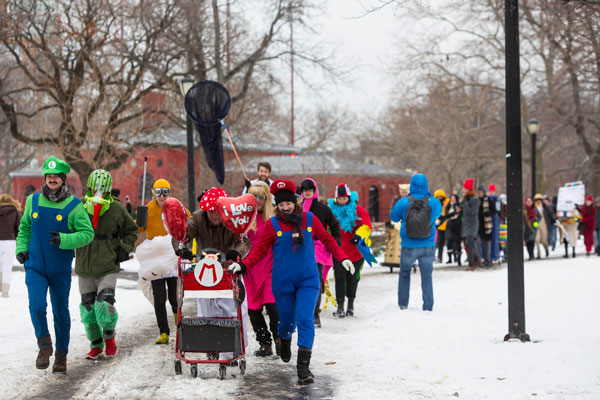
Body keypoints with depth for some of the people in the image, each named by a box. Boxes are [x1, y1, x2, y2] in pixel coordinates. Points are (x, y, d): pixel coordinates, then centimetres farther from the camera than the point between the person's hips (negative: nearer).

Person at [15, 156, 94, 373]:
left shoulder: (74, 205, -6)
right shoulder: (33, 201, 3)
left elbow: (87, 233, -11)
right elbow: (25, 227, 18)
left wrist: (63, 240, -25)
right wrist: (21, 248, 4)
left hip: (60, 269, -1)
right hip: (35, 266, 1)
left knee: (61, 312, 7)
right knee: (37, 306, -15)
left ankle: (61, 354, 25)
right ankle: (44, 346, 8)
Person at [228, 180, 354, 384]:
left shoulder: (309, 219, -1)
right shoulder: (273, 224, -4)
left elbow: (327, 240, 10)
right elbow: (260, 250, 0)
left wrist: (342, 258, 2)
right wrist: (243, 265, -13)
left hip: (308, 280, 0)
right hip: (283, 282, 0)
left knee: (305, 319, -13)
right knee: (287, 321, 11)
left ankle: (303, 366, -12)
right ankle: (285, 341, 48)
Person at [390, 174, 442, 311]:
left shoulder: (403, 202, -11)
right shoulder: (433, 202, -8)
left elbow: (393, 217, 4)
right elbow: (439, 212, 15)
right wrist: (428, 196, 18)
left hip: (409, 247, -1)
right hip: (428, 246, 1)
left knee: (404, 274, 19)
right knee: (427, 276, 11)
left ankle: (403, 303, 23)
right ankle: (428, 307, 10)